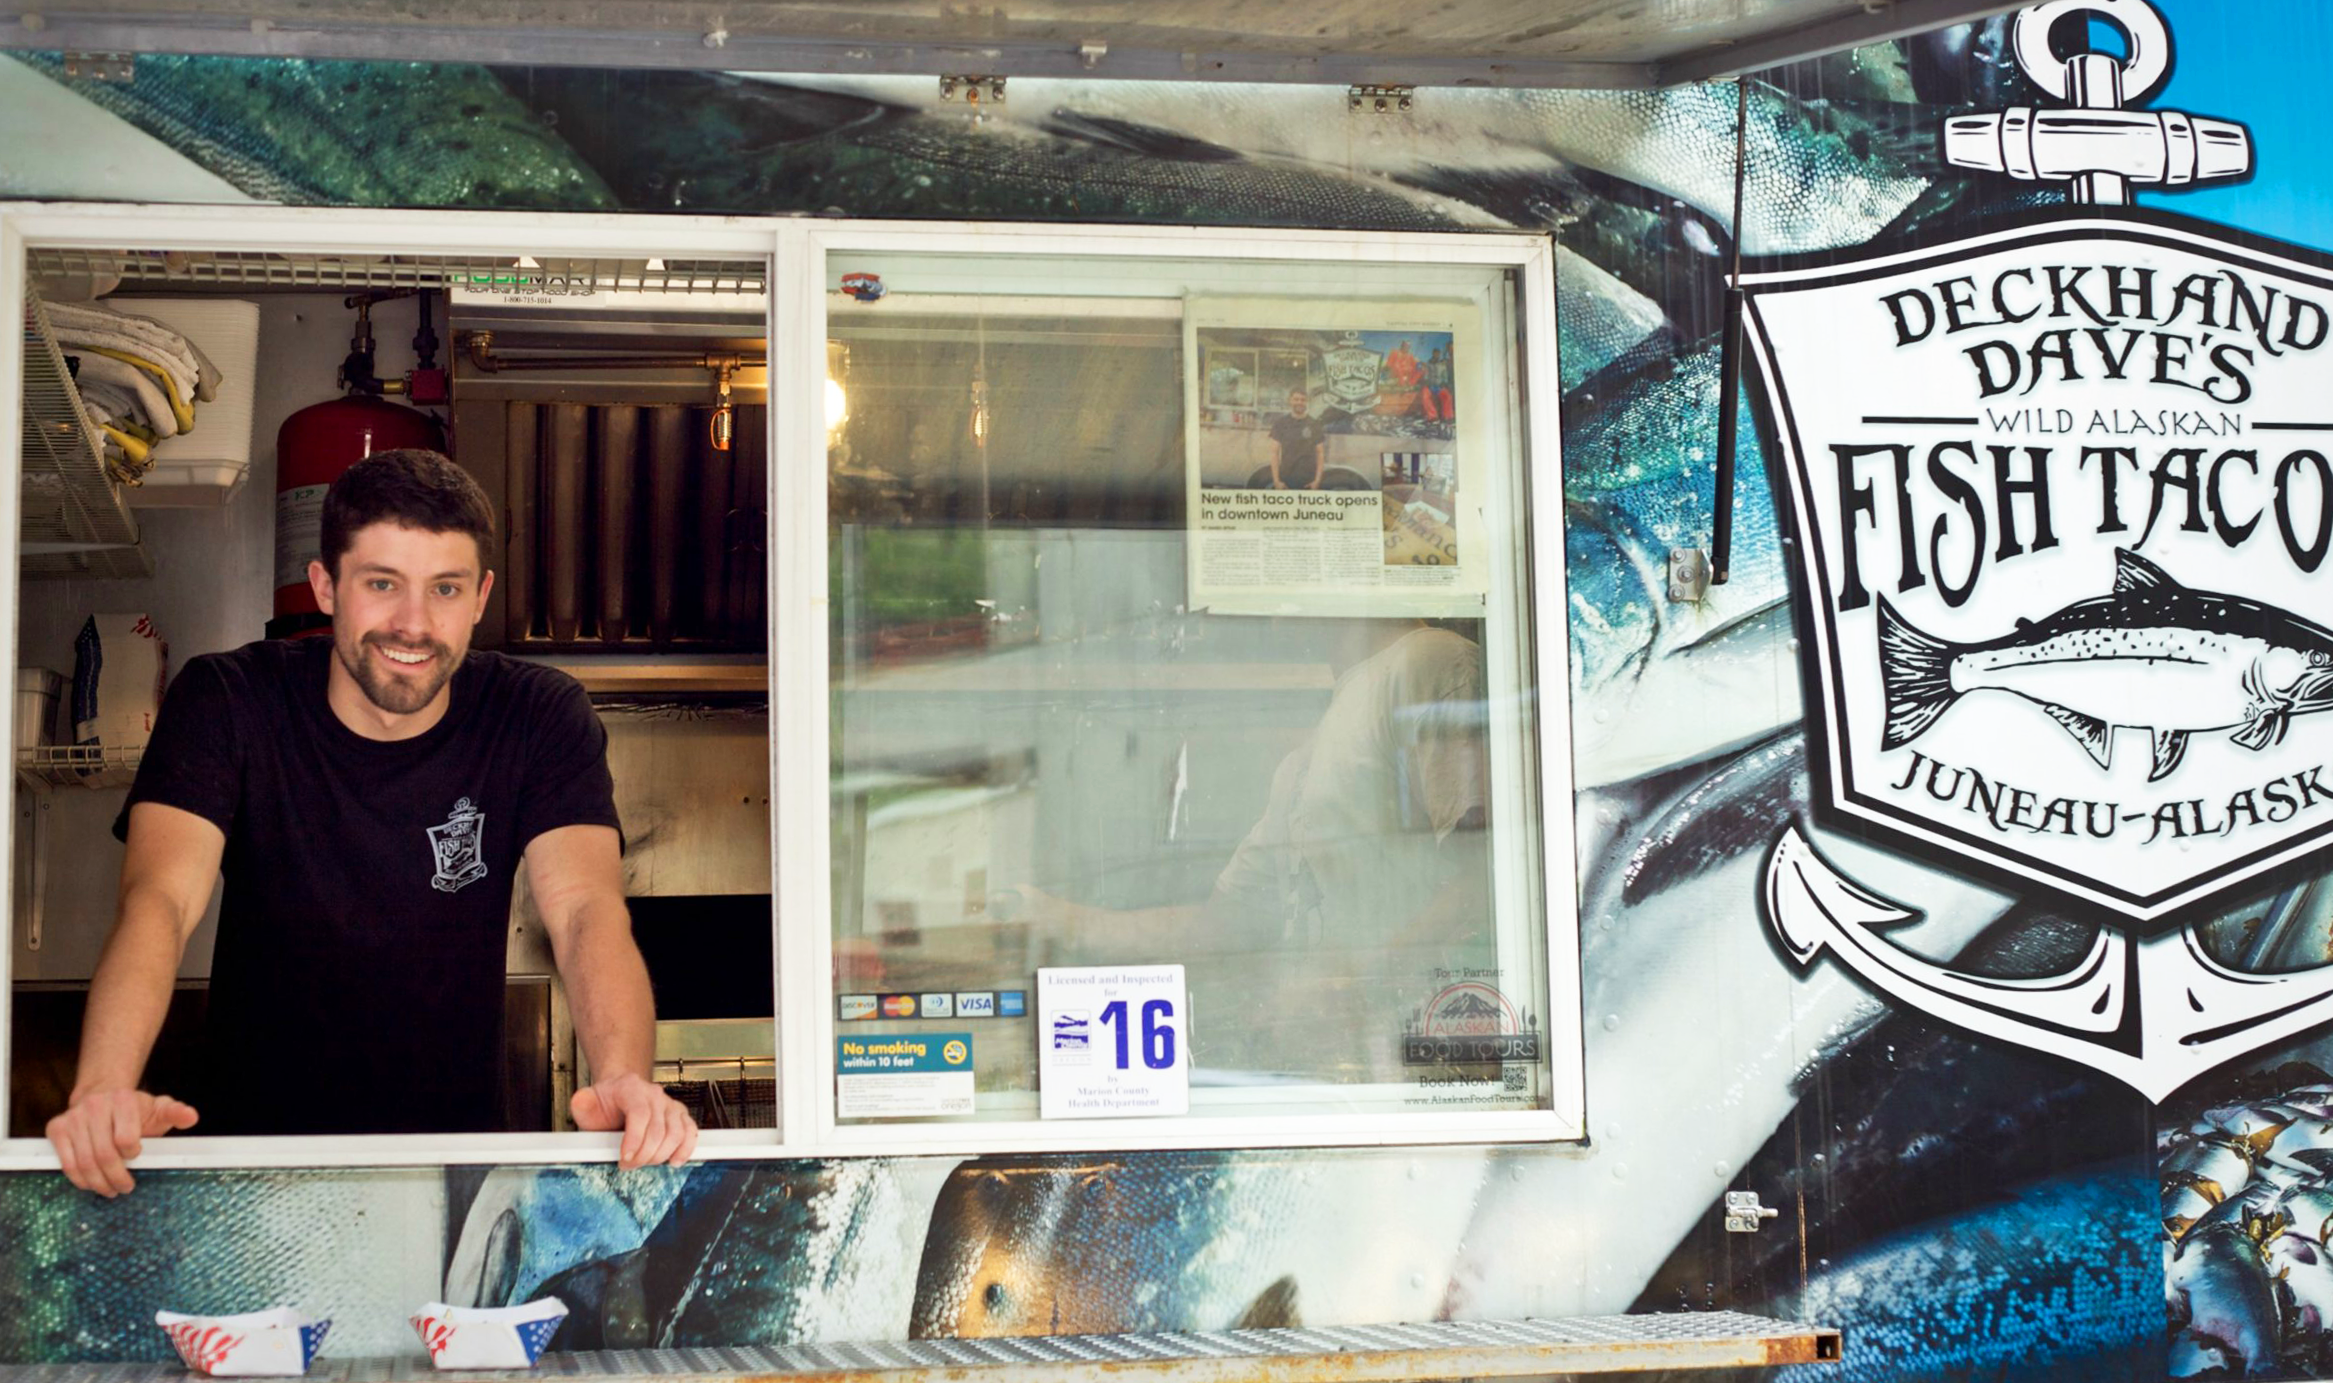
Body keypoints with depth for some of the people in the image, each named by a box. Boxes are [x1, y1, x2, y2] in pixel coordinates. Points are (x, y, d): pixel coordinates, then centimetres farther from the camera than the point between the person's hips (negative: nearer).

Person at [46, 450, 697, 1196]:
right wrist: (102, 1091, -41)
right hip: (253, 1140, 0)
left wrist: (624, 1082, -41)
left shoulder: (541, 719, -5)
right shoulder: (225, 702, -7)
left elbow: (587, 910, -19)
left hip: (459, 1153, 0)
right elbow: (159, 900, -21)